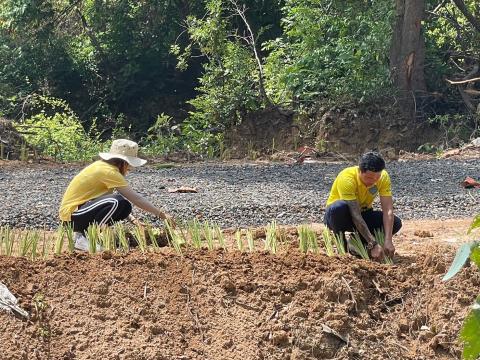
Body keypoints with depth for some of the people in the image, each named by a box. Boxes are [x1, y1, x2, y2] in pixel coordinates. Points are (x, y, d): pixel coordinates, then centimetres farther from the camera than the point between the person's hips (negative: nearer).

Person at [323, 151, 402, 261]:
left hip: (363, 214, 4)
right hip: (338, 215, -4)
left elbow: (388, 210, -25)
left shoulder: (383, 177, -19)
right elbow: (355, 215, -37)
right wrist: (373, 245, -43)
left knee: (395, 223, -20)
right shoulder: (347, 179, -33)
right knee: (339, 207, -40)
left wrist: (388, 241, -38)